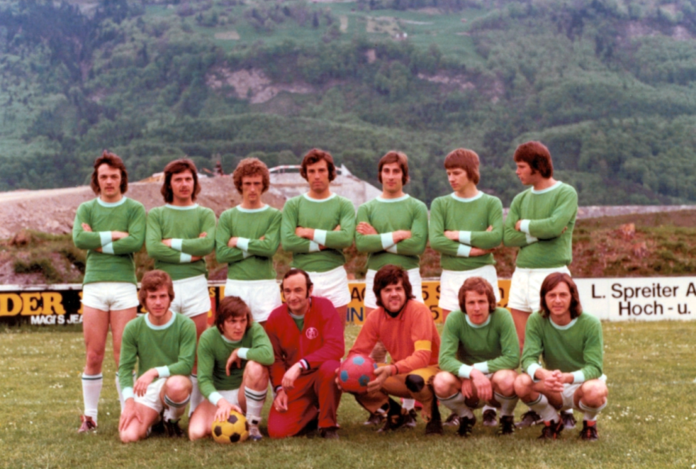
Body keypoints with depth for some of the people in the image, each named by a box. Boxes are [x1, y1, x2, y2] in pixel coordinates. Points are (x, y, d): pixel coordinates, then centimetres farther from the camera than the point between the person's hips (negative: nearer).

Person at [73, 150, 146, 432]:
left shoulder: (135, 209, 5)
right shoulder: (87, 208, 11)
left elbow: (136, 242, -12)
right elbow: (79, 239, -7)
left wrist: (98, 242, -7)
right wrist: (114, 235, -9)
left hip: (124, 285, -1)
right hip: (94, 284, 2)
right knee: (93, 356, 3)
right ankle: (89, 416, 13)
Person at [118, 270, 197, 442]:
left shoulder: (185, 325, -8)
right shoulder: (133, 328, -1)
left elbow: (186, 364, -16)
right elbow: (125, 367, -1)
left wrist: (155, 372, -30)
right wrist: (129, 401, -15)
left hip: (175, 383, -2)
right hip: (146, 390, 2)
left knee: (177, 384, -40)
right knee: (128, 436, -23)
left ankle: (171, 420, -4)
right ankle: (153, 419, 15)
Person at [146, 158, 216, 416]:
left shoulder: (205, 214, 11)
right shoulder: (156, 214, 11)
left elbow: (208, 244, -9)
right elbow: (152, 248, -7)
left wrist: (173, 243, -7)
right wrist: (189, 253, -9)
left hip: (195, 283, 0)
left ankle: (196, 410, 9)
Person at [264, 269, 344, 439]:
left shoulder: (324, 307, -11)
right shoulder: (275, 318, -1)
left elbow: (336, 347, -22)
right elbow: (275, 358, 6)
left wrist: (301, 365, -30)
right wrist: (279, 388, -10)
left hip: (321, 375, -2)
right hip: (294, 384, 3)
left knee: (330, 367, -38)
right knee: (277, 431, -17)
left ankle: (328, 424, -12)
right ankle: (313, 414, 17)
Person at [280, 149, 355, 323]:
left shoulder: (344, 205, 4)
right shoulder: (293, 205, 4)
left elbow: (347, 238, -14)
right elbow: (287, 242, -10)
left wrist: (309, 233, -10)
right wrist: (328, 241, -10)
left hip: (334, 278, 0)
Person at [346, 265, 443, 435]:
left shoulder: (419, 311, -21)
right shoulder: (375, 317, -6)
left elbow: (422, 356, -29)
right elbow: (357, 352, -4)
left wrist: (392, 370, -45)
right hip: (401, 375, 6)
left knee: (415, 379, -41)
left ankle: (432, 416, -7)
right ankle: (395, 413, 10)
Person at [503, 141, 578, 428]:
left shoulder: (566, 194, -3)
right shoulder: (521, 199, 13)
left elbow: (555, 225, -20)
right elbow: (508, 237, 2)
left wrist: (525, 225, -5)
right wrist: (540, 232, -9)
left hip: (552, 273, -6)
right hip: (522, 273, 6)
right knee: (523, 346, 5)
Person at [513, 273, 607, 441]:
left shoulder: (590, 324, -17)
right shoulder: (536, 321, -12)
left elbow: (594, 368, -21)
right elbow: (528, 358, -20)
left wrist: (567, 377, -43)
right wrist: (543, 374, -45)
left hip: (583, 384, -1)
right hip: (554, 391, 2)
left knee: (594, 391, -37)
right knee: (521, 383, -28)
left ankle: (590, 422, 1)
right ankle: (552, 420, 2)